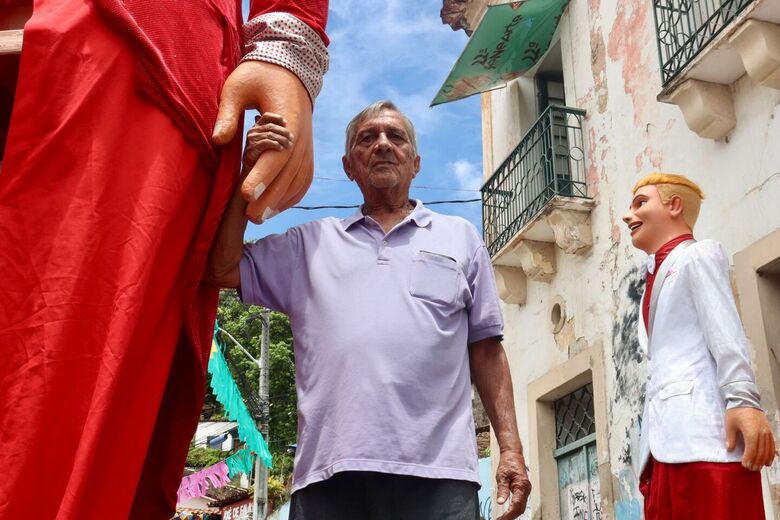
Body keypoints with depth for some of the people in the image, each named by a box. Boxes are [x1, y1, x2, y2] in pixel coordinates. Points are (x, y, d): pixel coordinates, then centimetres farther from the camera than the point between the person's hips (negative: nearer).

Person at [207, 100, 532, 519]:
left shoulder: (461, 238, 18)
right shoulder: (311, 242, 20)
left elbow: (485, 351, 14)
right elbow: (223, 270, 10)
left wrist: (510, 448, 5)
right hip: (328, 472, 1)